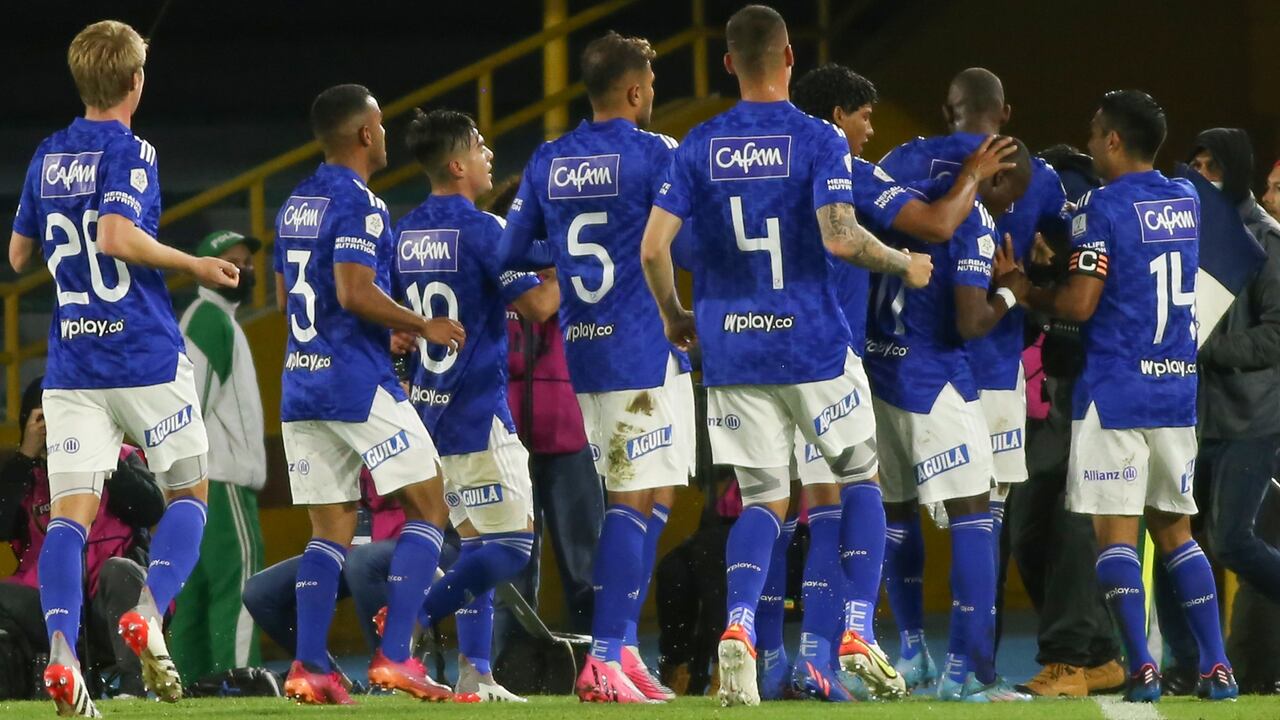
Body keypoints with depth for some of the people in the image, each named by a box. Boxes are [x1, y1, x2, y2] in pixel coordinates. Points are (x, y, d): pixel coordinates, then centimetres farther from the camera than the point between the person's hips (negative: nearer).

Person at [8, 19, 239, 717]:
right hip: (146, 357, -4)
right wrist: (196, 265, -13)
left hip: (71, 365, 4)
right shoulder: (128, 151, -8)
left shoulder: (46, 157, 11)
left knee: (70, 513, -3)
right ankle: (148, 614, -12)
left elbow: (18, 254, 19)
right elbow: (116, 235, -23)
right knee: (188, 494, 11)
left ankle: (61, 651, -22)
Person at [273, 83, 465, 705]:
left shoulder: (295, 204, 15)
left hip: (300, 381, 8)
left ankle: (308, 666, -3)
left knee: (330, 530, 8)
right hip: (359, 382, -8)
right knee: (428, 510, 0)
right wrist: (424, 327, -9)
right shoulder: (358, 203, -11)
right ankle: (395, 655, -10)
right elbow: (356, 292, -22)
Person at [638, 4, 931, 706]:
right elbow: (839, 237, -19)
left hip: (730, 351, 3)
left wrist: (674, 317, 15)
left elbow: (652, 247, -2)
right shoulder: (819, 140, -7)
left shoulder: (699, 146, 3)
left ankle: (737, 622, -18)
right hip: (812, 344, -3)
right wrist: (904, 265, 0)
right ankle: (828, 654, 4)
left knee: (763, 500, 10)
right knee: (859, 483, 13)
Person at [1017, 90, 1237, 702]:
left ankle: (1142, 667, -11)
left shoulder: (1103, 208, -10)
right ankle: (1217, 665, 6)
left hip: (1115, 391, -6)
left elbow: (1080, 303, -15)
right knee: (1175, 530, 13)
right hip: (1177, 389, 6)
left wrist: (1024, 292, 2)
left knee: (1115, 531, -2)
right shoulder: (1187, 201, 10)